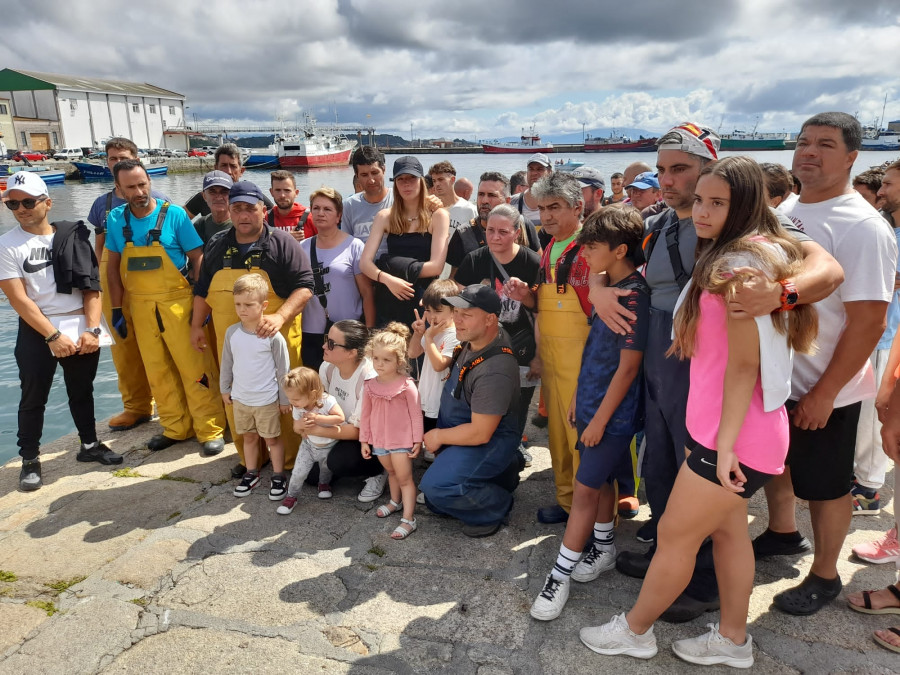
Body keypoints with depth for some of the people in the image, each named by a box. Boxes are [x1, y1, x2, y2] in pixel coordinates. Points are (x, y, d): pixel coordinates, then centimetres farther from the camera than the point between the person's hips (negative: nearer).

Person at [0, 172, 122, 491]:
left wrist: (91, 329, -11)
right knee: (33, 399, 6)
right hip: (36, 333, -2)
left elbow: (92, 287, -1)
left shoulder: (73, 236, 1)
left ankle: (90, 445, 33)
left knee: (82, 392, 17)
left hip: (82, 330, 2)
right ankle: (30, 460, 20)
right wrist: (53, 336, -17)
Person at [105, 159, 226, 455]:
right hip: (140, 306, 4)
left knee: (195, 368, -2)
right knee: (158, 371, 12)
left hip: (178, 302, -4)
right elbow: (113, 265, 9)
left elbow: (197, 258, -5)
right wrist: (116, 309, 6)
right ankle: (175, 428, 26)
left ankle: (210, 430, 9)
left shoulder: (174, 214, -8)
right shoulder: (116, 219, 2)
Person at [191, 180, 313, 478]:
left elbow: (304, 286, -10)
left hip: (275, 339, -4)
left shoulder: (281, 243, -3)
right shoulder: (216, 246, 13)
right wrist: (197, 326, 16)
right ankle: (248, 458, 26)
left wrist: (279, 317, -22)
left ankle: (292, 461, 14)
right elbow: (202, 289, 22)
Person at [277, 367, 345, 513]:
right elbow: (295, 428, -5)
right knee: (298, 472, -2)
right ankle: (291, 497, 21)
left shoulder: (327, 401, -33)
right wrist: (300, 425, -31)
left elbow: (340, 418, -39)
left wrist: (317, 418, -40)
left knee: (326, 468, 22)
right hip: (309, 445, 2)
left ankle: (324, 483, 54)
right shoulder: (297, 408, -17)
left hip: (329, 446, -2)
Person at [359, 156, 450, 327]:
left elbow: (436, 266, -10)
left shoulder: (438, 216, -1)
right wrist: (388, 278, -22)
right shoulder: (385, 217, 5)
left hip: (423, 300, -2)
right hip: (389, 300, 2)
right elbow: (365, 263, -4)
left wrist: (400, 268, -8)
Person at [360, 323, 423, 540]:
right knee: (391, 472, 24)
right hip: (379, 440, 5)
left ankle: (408, 519, 3)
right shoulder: (370, 386, -3)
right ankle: (395, 501, 46)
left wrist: (417, 440, -9)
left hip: (402, 440, -5)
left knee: (404, 477, -1)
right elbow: (365, 415, 5)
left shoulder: (407, 385, -17)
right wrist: (364, 440, 7)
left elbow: (416, 414, -11)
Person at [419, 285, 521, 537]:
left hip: (487, 440, -9)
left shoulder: (494, 371, -36)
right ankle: (503, 470, 27)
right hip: (460, 428, 10)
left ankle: (497, 506, -2)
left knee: (436, 486, -28)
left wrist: (438, 436, -18)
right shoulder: (473, 340, -8)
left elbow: (480, 434, -31)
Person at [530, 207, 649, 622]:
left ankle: (560, 576, 8)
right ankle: (604, 550, 37)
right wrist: (579, 397, 16)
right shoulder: (607, 288, 8)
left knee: (585, 489, -2)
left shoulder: (635, 297, -20)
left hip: (613, 412, -8)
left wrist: (600, 418, -16)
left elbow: (627, 367, -20)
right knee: (600, 480, 19)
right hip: (592, 402, 8)